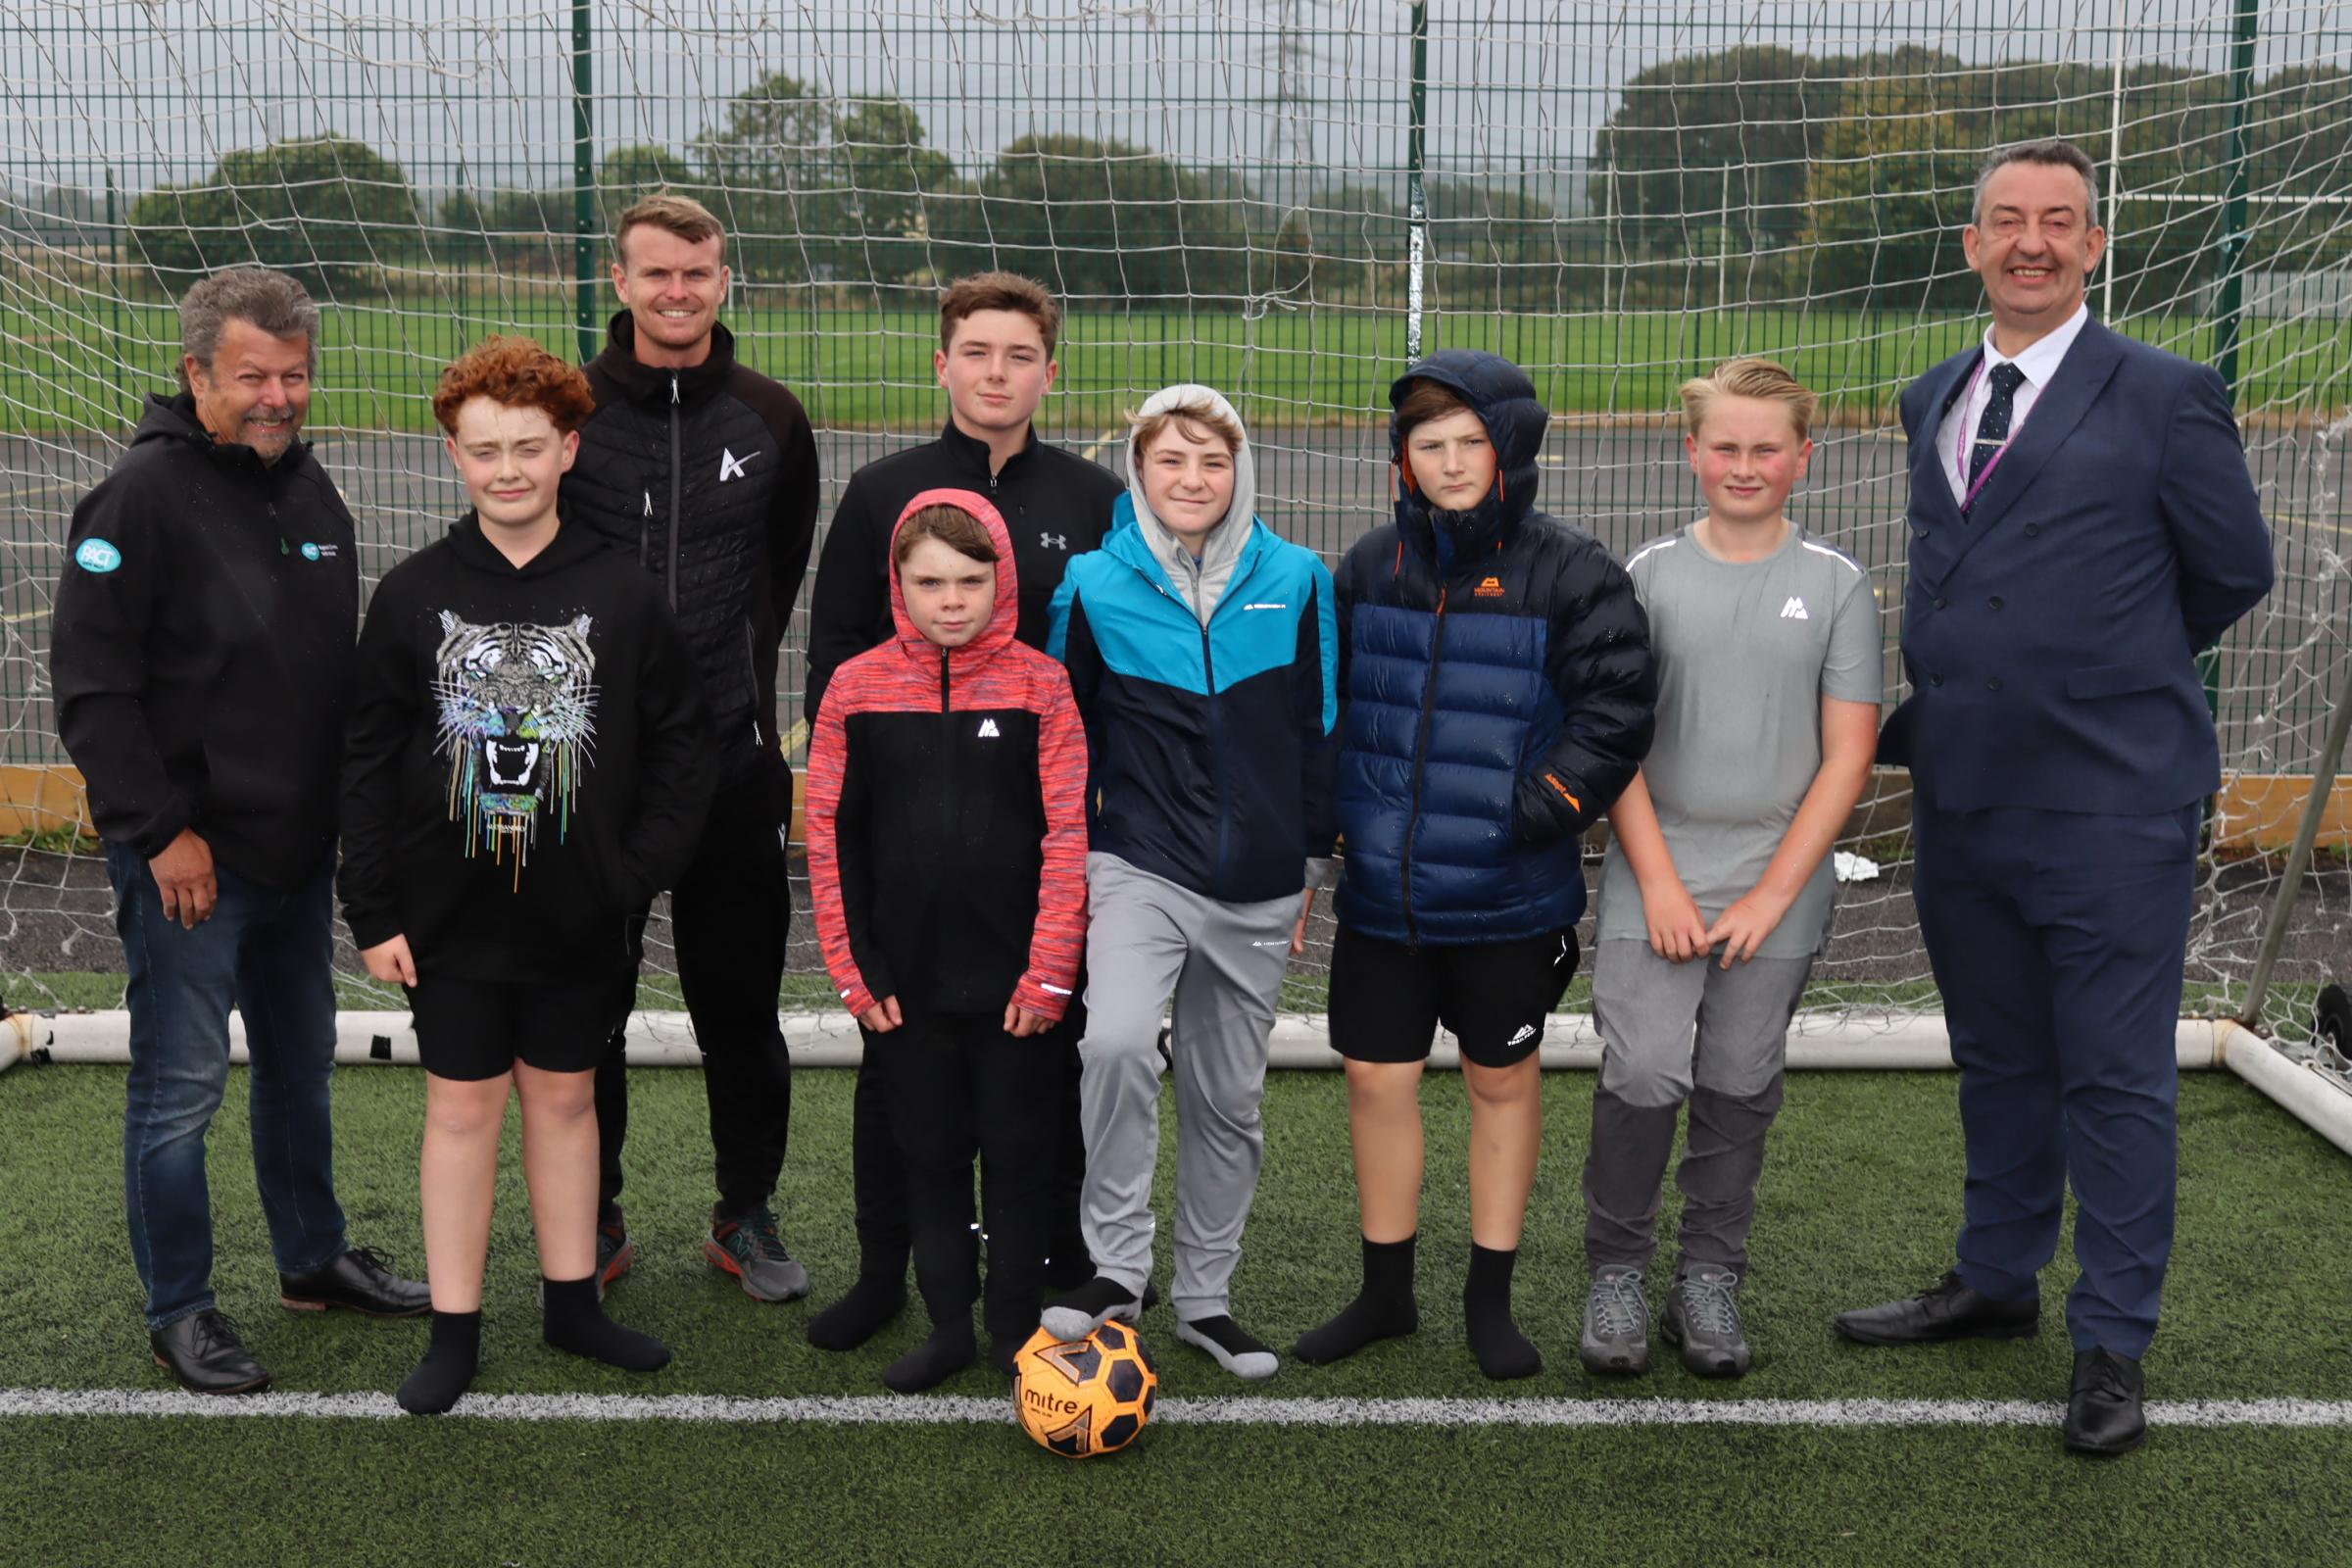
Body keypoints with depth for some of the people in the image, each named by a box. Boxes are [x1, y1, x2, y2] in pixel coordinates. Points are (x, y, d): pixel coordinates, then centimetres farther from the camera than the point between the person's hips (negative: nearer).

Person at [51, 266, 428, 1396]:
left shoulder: (310, 488, 10)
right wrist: (160, 830, -18)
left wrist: (347, 804, 14)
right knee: (181, 1089, 1)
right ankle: (179, 1311, 15)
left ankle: (315, 1259, 35)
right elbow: (91, 682, -16)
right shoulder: (145, 495, -14)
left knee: (301, 1065, 19)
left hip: (298, 850, 8)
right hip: (189, 861, -7)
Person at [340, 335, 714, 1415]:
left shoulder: (622, 595, -4)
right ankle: (455, 1331, 19)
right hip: (452, 916, 0)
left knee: (565, 1095, 14)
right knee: (462, 1105, 7)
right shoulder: (413, 595, -3)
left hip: (581, 919, 0)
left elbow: (680, 745, 1)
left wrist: (640, 871, -8)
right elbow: (368, 762, 0)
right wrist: (373, 913, -3)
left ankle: (572, 1304, 28)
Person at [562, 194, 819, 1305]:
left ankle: (747, 1214, 23)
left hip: (732, 755, 1)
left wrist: (744, 674, 11)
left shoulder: (771, 419, 6)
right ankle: (593, 1218, 23)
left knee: (740, 995, 8)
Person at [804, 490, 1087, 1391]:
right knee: (928, 1153, 12)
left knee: (1018, 1154, 8)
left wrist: (1049, 973, -10)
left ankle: (1016, 1327, 23)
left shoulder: (1040, 683, -4)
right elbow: (830, 836, 2)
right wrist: (854, 971, -2)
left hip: (1016, 979, -2)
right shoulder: (858, 686, 1)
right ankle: (949, 1325, 26)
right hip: (908, 980, 2)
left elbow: (1069, 835, -6)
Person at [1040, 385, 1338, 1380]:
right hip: (1139, 869, -2)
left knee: (1227, 1097, 11)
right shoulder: (1094, 585, -2)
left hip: (1258, 885, 2)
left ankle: (1206, 1298, 26)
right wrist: (1067, 856, 5)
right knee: (1117, 1041, -27)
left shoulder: (1296, 581, 2)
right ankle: (1116, 1265, -11)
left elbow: (1320, 729, 10)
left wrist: (1310, 857, 11)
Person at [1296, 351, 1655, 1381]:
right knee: (1376, 1079, 8)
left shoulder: (1571, 574, -7)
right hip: (1381, 885, 3)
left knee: (1504, 1078, 11)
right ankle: (1386, 1293, 26)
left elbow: (1614, 713, -10)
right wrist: (1333, 820, 7)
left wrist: (1535, 814, -16)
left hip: (1510, 892, -3)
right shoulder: (1368, 569, 5)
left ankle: (1490, 1298, 26)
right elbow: (1325, 704, 14)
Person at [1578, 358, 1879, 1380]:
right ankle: (1616, 1275, 8)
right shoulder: (1649, 574, 3)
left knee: (1740, 1088, 6)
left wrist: (1771, 895, -6)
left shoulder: (1837, 587, 3)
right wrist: (1658, 881, -7)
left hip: (1776, 884, 1)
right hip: (1655, 879, 0)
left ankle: (1709, 1285, 21)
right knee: (1644, 1075, -9)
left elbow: (1848, 757, 1)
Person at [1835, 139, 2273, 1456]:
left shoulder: (2166, 396, -7)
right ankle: (1996, 1284, 36)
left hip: (2110, 810, -6)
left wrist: (2111, 678, 10)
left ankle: (2113, 1346, 16)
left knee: (2117, 1083, 3)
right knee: (1998, 1062, 19)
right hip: (1963, 799, 6)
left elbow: (2236, 572, 1)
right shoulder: (1933, 401, 11)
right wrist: (1944, 705, 9)